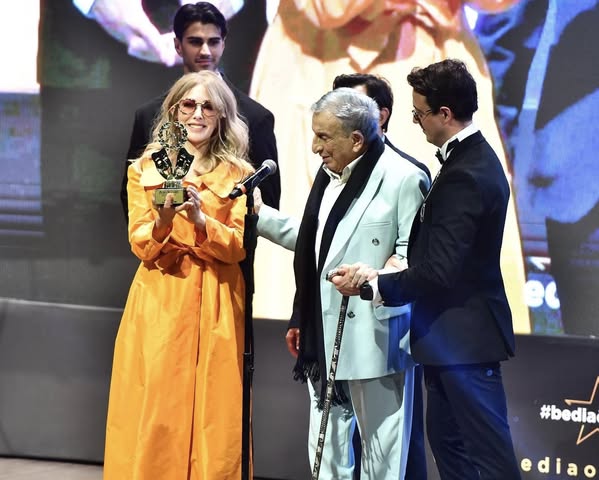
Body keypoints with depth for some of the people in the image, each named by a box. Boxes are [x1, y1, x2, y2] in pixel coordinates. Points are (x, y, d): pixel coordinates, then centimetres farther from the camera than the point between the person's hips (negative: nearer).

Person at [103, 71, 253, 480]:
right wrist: (162, 222, -21)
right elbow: (141, 244, 1)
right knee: (154, 418, -3)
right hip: (159, 302, 0)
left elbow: (239, 246, -3)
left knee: (214, 420, -3)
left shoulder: (238, 175, 7)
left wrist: (200, 220, -20)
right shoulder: (145, 168, 8)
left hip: (215, 306, 0)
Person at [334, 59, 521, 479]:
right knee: (446, 437, 18)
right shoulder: (474, 158, 10)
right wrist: (381, 274, 0)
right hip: (452, 333, 11)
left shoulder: (465, 176, -22)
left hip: (464, 335, -11)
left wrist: (372, 285, -15)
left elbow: (438, 271, -25)